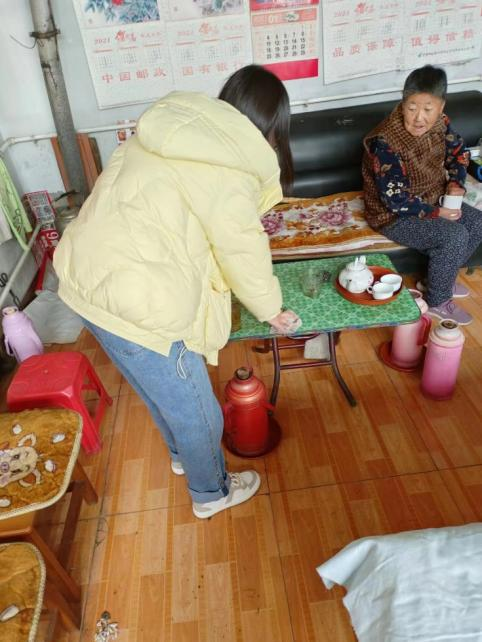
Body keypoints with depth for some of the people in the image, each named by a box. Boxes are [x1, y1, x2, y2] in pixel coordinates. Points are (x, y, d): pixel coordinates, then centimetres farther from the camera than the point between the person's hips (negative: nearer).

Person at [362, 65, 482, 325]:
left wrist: (456, 183, -5)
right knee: (455, 235, -23)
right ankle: (438, 301, -1)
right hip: (395, 215, -8)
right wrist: (436, 212, -22)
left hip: (433, 200, 9)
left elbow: (458, 152, 13)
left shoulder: (440, 124, -7)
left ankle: (441, 278, 22)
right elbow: (395, 199, -28)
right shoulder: (386, 143, -30)